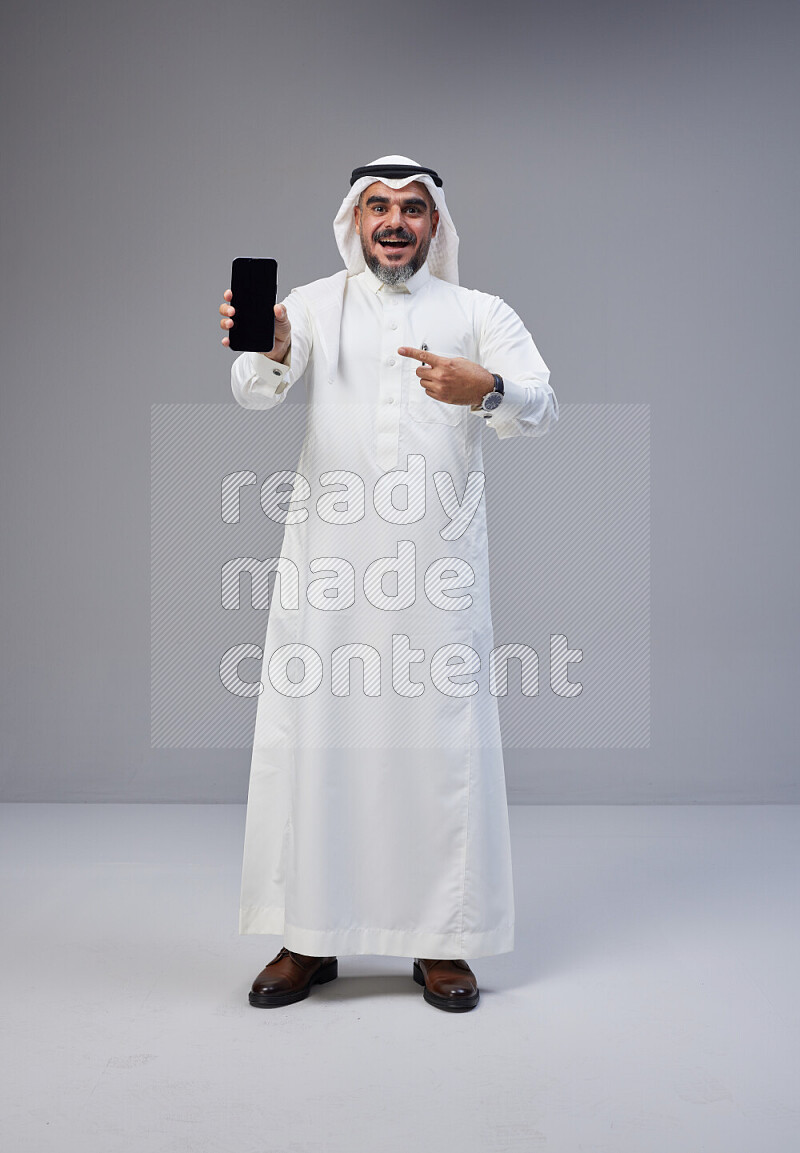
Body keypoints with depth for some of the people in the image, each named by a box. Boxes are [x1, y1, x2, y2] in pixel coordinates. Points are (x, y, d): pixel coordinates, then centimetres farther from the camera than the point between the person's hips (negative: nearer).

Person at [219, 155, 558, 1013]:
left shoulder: (479, 314, 10)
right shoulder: (314, 304, 10)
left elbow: (539, 408, -5)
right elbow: (257, 390, -8)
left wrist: (485, 390, -28)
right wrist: (264, 351, -32)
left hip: (439, 563, 0)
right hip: (326, 560, 1)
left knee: (442, 740, 1)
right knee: (311, 737, 2)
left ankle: (442, 942, 15)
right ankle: (309, 939, 16)